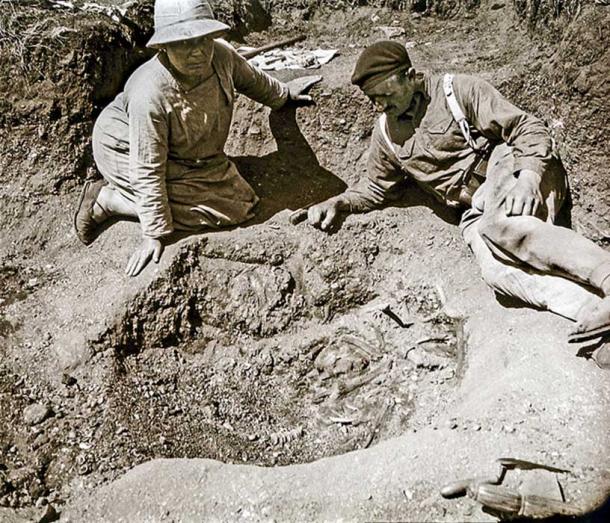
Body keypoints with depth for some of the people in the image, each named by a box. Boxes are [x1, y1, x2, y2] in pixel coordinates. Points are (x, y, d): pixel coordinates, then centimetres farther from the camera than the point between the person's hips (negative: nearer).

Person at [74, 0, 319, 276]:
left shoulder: (221, 55, -20)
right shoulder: (150, 96, -38)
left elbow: (251, 79, 5)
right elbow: (148, 170, -31)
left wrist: (284, 93, 22)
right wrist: (154, 234, -26)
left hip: (186, 152, 8)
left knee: (240, 199, 1)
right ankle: (106, 199, -4)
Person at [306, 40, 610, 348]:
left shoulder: (459, 90, -1)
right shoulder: (385, 135, 15)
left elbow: (529, 128, -4)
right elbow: (376, 187, 28)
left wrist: (528, 175, -22)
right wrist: (338, 203, 9)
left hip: (510, 167, -3)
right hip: (479, 210, 4)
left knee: (500, 224, -38)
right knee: (496, 269, -30)